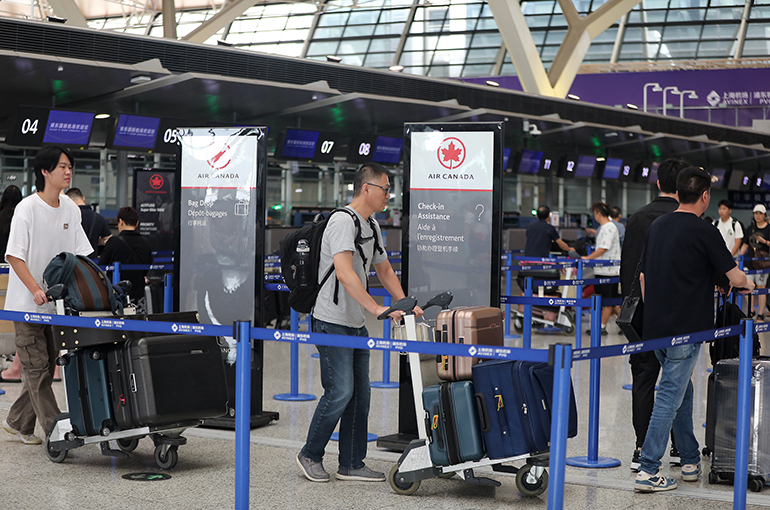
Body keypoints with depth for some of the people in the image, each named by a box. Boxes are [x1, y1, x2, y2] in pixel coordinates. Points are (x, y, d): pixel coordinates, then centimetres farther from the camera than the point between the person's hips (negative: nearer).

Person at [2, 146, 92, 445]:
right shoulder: (27, 208, -12)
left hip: (57, 303, 7)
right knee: (36, 368, -4)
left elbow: (82, 253, 8)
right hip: (26, 304, -6)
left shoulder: (71, 209, 6)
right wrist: (36, 290, -25)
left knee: (45, 368, 11)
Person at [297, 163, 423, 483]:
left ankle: (351, 465, 15)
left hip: (356, 324, 9)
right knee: (340, 391, -10)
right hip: (332, 322, -9)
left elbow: (384, 270, 25)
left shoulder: (372, 226, 14)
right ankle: (310, 455, 8)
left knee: (360, 393, 8)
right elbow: (344, 272, -29)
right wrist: (376, 308, -34)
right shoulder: (343, 222, -17)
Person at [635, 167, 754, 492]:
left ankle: (690, 462, 25)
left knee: (681, 391, 19)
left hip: (655, 327, 7)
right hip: (686, 329, -7)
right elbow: (735, 277, -6)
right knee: (669, 398, -6)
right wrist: (748, 285, 17)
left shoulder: (657, 227, 10)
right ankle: (648, 471, -9)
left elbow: (643, 277, 15)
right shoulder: (703, 232, -11)